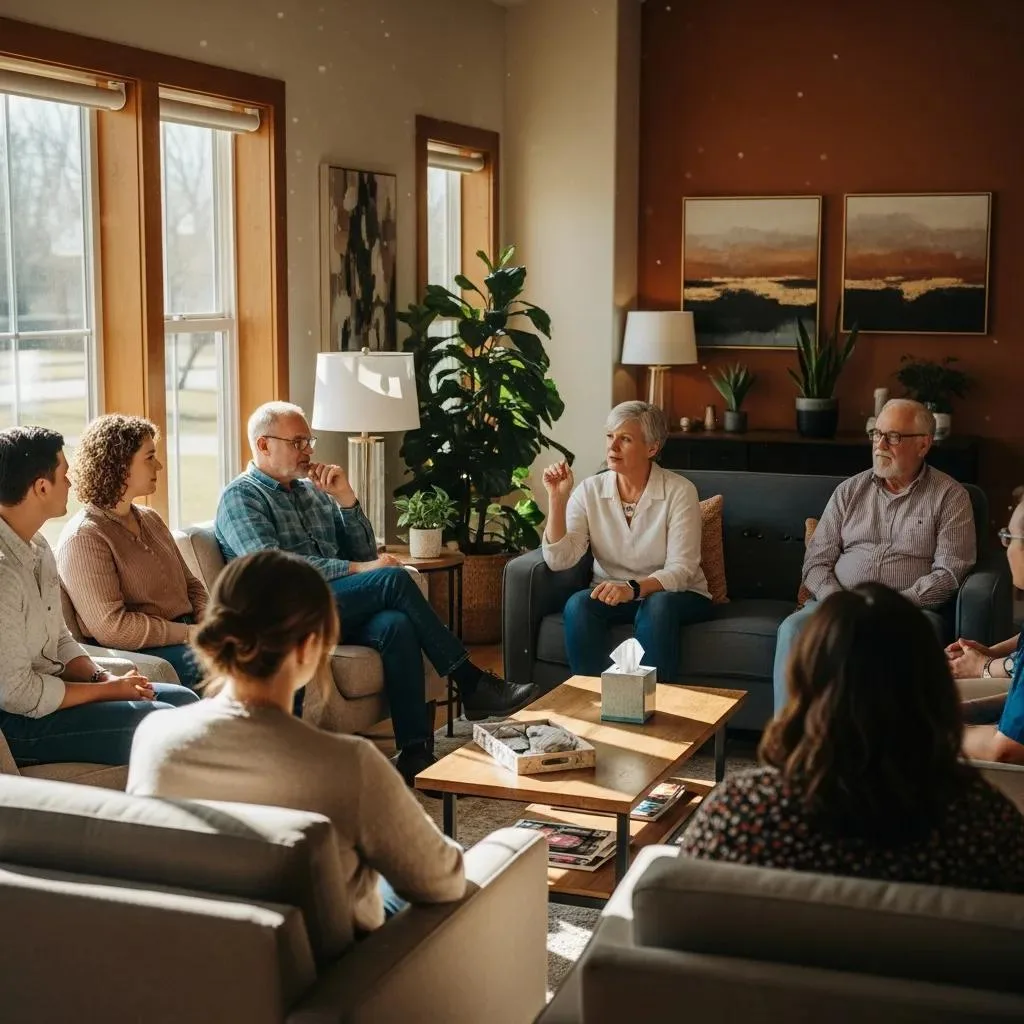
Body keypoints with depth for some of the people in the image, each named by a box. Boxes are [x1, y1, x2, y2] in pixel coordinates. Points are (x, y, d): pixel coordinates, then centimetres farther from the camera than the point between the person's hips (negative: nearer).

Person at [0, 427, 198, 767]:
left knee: (182, 700, 5)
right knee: (164, 721, -16)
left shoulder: (36, 546, 8)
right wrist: (107, 689, -13)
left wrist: (102, 677, -3)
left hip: (44, 690, 10)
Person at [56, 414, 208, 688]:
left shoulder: (150, 519, 18)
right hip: (135, 655, -8)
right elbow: (112, 627, -18)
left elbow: (191, 584, 23)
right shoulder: (83, 537, -10)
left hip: (186, 633, 8)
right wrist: (190, 634, -17)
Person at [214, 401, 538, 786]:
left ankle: (415, 752, -34)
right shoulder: (240, 498, 2)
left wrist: (345, 499, 1)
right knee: (394, 578, -26)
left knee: (395, 625, -30)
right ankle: (472, 685, -19)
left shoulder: (313, 491, 22)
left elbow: (364, 553, 17)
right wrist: (356, 570, -18)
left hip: (339, 611, 6)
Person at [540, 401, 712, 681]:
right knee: (578, 604, -28)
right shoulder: (590, 490, -3)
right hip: (612, 593, 2)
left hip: (673, 596, -2)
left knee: (657, 606, -35)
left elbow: (680, 570, -17)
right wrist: (557, 499, -21)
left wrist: (634, 589, -35)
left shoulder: (679, 491, -11)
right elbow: (559, 560, -11)